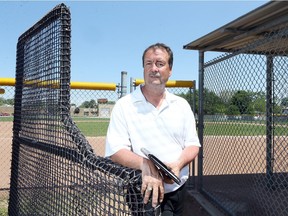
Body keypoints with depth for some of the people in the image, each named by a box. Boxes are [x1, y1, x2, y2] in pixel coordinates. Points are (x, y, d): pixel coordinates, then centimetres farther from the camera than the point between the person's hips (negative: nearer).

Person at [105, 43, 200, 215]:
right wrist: (145, 165, -30)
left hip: (179, 189, 4)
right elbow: (115, 151, -13)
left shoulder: (182, 105, 7)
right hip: (145, 193, -4)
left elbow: (193, 144, 5)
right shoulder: (124, 105, -5)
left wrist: (178, 164, -16)